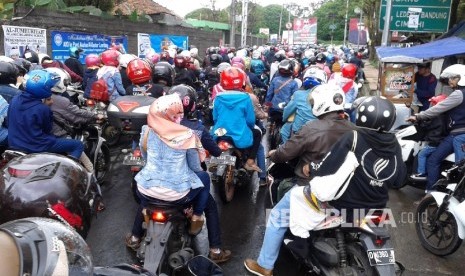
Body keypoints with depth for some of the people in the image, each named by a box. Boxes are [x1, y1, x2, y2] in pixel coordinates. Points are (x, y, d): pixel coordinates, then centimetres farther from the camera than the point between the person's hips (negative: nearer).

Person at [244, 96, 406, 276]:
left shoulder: (353, 138, -20)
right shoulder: (395, 146, -4)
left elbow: (325, 170, -18)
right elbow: (398, 179, 10)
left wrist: (312, 170, 2)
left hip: (341, 207, -5)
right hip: (373, 216, 6)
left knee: (280, 213, 12)